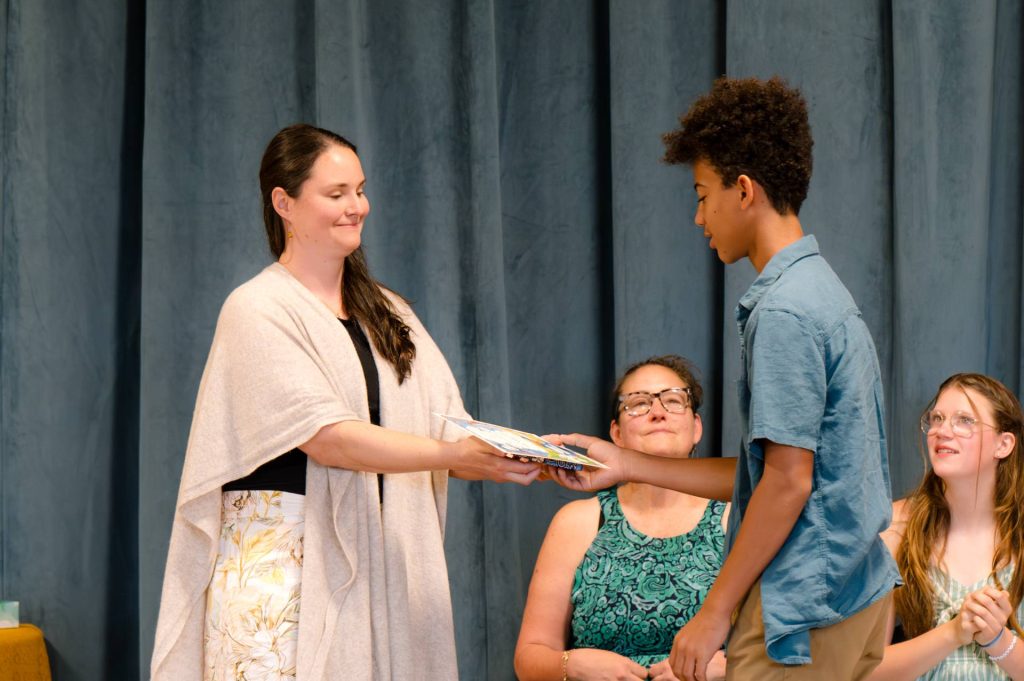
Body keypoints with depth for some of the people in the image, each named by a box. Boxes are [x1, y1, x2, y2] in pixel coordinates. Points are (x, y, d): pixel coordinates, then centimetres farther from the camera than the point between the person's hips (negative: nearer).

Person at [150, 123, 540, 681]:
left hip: (376, 566, 5)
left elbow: (447, 428, 6)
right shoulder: (258, 311, -4)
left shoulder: (387, 314, 16)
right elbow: (326, 438, -15)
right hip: (279, 566, -5)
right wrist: (458, 453, -23)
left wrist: (524, 455, -13)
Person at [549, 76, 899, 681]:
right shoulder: (826, 291, 15)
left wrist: (715, 611, -14)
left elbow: (789, 481, -19)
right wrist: (628, 465, 19)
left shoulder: (783, 311, -15)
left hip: (802, 603, -9)